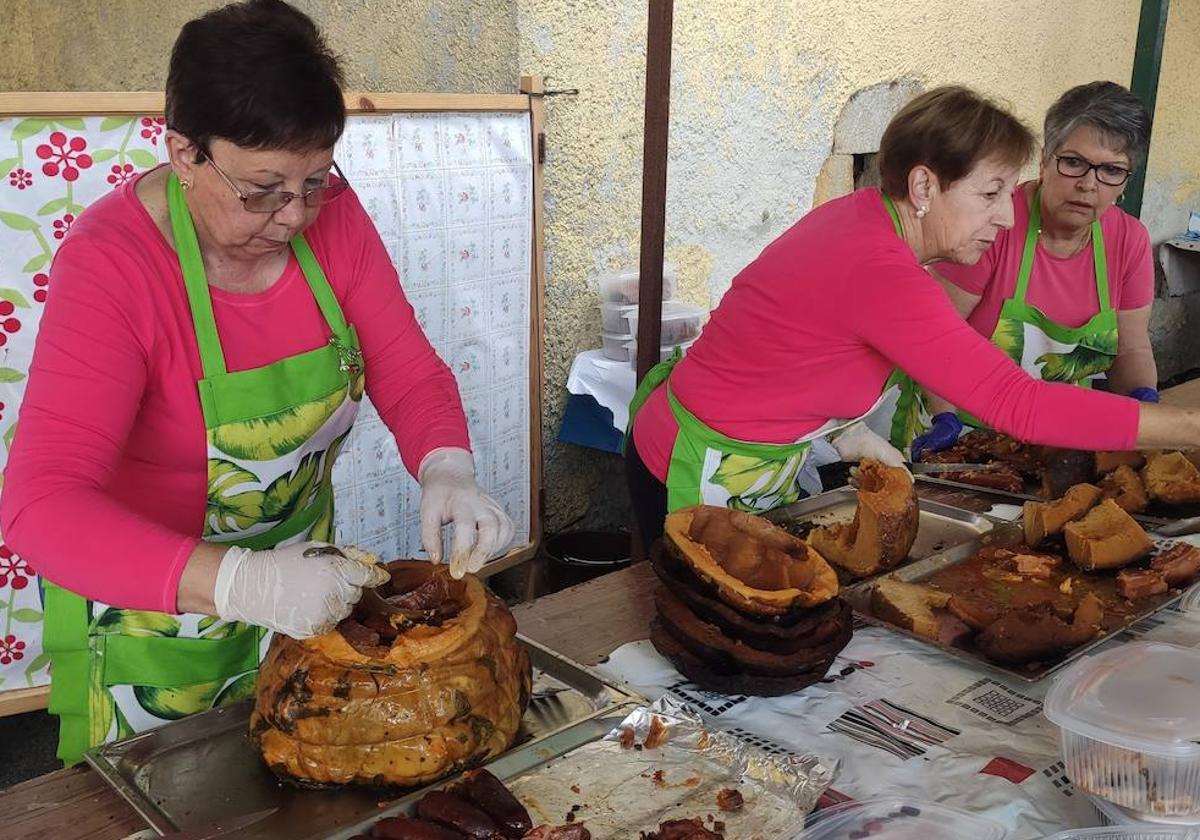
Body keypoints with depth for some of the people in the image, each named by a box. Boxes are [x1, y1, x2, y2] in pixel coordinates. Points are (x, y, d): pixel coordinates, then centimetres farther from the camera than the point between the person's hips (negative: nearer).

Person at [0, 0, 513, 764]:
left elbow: (410, 372, -9)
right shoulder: (113, 262, -28)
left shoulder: (330, 213, -13)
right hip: (150, 607, -4)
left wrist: (447, 470, -31)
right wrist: (242, 581, -50)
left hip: (301, 585, 5)